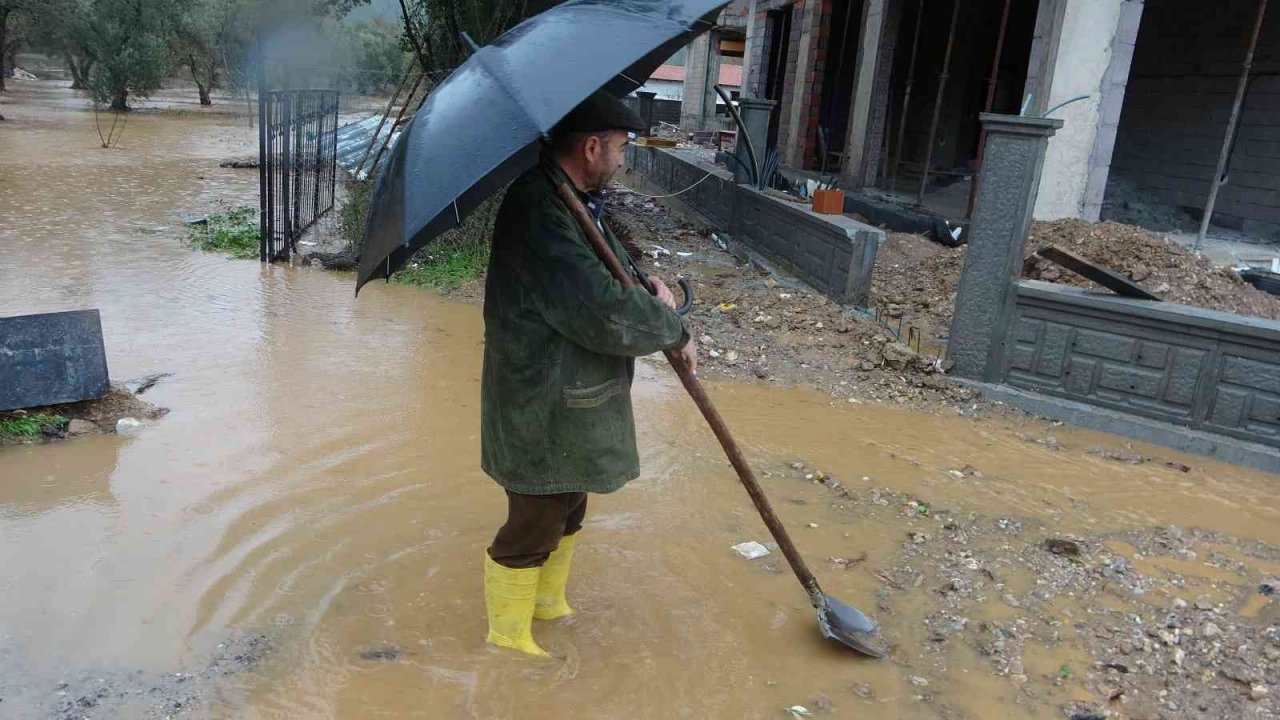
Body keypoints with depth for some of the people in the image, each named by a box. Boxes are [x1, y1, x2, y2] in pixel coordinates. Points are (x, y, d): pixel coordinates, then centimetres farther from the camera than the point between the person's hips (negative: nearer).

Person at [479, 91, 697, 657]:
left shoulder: (574, 201, 8)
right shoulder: (538, 212, -27)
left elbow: (608, 264, 21)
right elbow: (605, 315, -31)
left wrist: (646, 287, -2)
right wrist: (673, 329, -13)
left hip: (570, 402, 11)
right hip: (542, 412, -11)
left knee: (568, 510, 26)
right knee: (534, 526, 7)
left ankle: (548, 603, 48)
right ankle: (507, 636, 29)